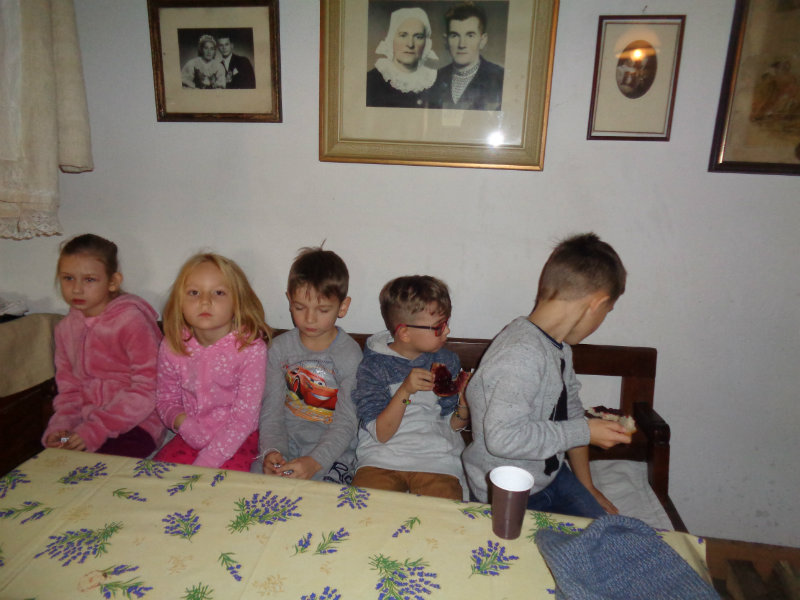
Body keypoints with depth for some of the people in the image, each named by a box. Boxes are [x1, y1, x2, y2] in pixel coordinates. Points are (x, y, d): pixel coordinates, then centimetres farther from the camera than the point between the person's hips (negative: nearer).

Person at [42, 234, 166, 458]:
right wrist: (61, 426, -4)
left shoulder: (131, 320, -13)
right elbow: (69, 388, 15)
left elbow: (148, 388, -18)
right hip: (86, 423, 6)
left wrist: (95, 430, -20)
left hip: (134, 425, -6)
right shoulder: (65, 328, 10)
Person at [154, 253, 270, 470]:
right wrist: (182, 421, -13)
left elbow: (244, 418, -18)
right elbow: (166, 398, 10)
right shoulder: (172, 347, -6)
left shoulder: (251, 348, -19)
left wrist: (205, 464, -22)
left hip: (237, 439, -4)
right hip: (192, 436, 4)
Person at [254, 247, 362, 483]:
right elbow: (271, 410, -1)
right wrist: (271, 451, -19)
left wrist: (315, 461, -27)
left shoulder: (350, 354, -10)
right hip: (284, 441, 3)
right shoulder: (280, 347, 0)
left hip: (332, 448, -3)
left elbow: (346, 422, -12)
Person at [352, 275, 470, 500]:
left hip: (436, 459, 2)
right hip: (382, 459, -1)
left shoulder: (447, 361, 8)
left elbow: (454, 426, 12)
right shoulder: (373, 364, -2)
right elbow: (380, 433, -8)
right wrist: (405, 391, -21)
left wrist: (464, 403, -9)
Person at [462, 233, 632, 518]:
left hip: (552, 474, 8)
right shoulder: (521, 355, -32)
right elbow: (503, 436, -38)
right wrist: (584, 432, -26)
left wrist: (588, 487, 18)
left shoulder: (560, 347, 0)